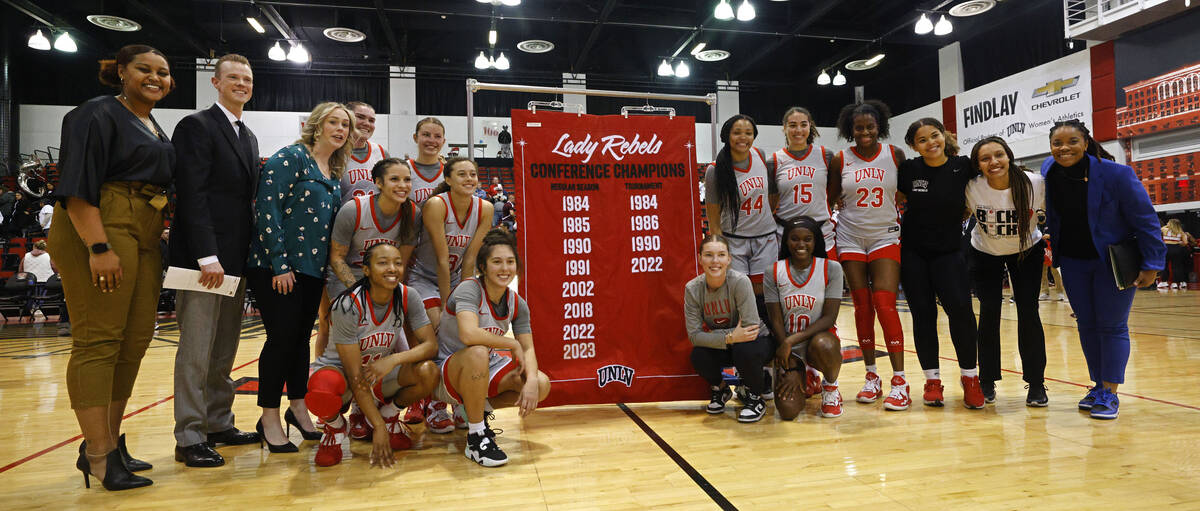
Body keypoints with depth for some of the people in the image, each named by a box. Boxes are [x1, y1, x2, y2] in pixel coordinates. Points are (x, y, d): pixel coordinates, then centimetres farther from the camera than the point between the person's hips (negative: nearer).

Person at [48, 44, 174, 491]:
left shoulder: (156, 129, 22)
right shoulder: (99, 114, -2)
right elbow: (77, 185, -12)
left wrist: (161, 242, 17)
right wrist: (98, 247, -21)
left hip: (144, 240, 8)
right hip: (99, 232, -8)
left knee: (135, 343, 7)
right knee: (99, 340, -7)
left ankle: (108, 445, 18)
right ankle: (99, 454, -1)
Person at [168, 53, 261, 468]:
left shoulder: (248, 137, 20)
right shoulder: (197, 126, -4)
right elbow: (192, 195, -14)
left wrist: (250, 256, 12)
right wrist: (207, 256, -20)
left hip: (236, 260, 8)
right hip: (203, 257, -8)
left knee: (224, 350, 12)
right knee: (196, 351, -2)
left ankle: (219, 424, 21)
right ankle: (189, 438, 5)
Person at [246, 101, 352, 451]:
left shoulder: (335, 173, 14)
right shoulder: (291, 158, -8)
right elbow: (266, 208, -15)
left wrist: (330, 267, 12)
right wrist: (279, 263, -18)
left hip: (313, 268, 7)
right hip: (277, 267, -7)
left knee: (302, 337, 14)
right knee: (282, 337, -4)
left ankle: (298, 407, 28)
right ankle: (269, 418, 11)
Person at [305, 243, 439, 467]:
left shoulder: (407, 297, -15)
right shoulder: (348, 304, -27)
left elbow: (431, 345, -15)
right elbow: (354, 375, -26)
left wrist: (394, 359, -36)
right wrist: (378, 428, -28)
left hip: (382, 369, 4)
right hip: (341, 369, -3)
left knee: (428, 372, -26)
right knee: (322, 392, -39)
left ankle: (388, 415, 6)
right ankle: (335, 426, 0)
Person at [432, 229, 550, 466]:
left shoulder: (517, 304, -2)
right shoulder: (469, 289, -21)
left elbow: (527, 349, -4)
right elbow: (469, 334, -38)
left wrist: (531, 381, -24)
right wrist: (513, 344, -25)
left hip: (485, 369, 7)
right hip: (448, 371, -6)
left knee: (542, 385, -13)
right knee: (477, 353, -39)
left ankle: (476, 408, 11)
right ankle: (476, 438, -22)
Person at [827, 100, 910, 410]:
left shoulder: (894, 155, 1)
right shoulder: (840, 160, 1)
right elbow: (831, 198, 9)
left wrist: (903, 218, 0)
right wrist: (832, 221, -4)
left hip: (885, 237, -1)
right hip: (850, 239, 1)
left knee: (885, 305, -12)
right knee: (862, 308, 4)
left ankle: (899, 381, -6)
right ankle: (872, 377, 14)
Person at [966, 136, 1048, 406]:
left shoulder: (1035, 184, -23)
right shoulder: (971, 188, -24)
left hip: (1027, 251, 0)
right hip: (985, 254, 0)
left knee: (1028, 311, -6)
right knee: (989, 312, -5)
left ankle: (1036, 383, 8)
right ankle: (987, 382, 9)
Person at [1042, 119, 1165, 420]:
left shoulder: (1116, 174, -20)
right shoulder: (1048, 172, -7)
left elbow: (1146, 220, -14)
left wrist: (1151, 264, -14)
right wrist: (1054, 252, 11)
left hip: (1114, 260, -4)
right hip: (1072, 261, 4)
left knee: (1112, 326, 0)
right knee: (1086, 324, 10)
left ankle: (1110, 393, 7)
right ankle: (1098, 386, 22)